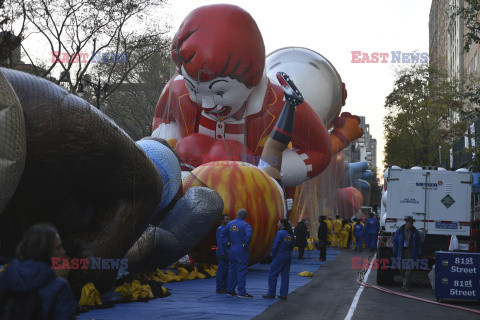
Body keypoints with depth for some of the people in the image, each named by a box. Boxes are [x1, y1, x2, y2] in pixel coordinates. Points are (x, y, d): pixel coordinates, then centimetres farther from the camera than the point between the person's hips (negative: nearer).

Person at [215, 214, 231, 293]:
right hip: (222, 253, -9)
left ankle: (225, 287, 14)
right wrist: (222, 254, -20)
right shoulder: (220, 229, -10)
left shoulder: (227, 229, 18)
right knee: (221, 271, -7)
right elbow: (219, 242, -16)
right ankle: (219, 289, -5)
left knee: (226, 271, 10)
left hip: (227, 253, 9)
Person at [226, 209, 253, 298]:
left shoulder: (230, 224, 9)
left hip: (232, 249, 6)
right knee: (241, 270, -3)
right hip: (241, 250, -6)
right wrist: (246, 244, -17)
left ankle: (230, 290, 19)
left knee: (232, 269, 15)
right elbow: (249, 234, -28)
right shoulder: (245, 225, -11)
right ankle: (242, 292, -4)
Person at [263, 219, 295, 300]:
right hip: (288, 256, 7)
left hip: (280, 256, -7)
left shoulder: (280, 233, -14)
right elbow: (292, 245, 13)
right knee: (285, 275, 10)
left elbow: (275, 245, -14)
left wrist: (273, 255, -2)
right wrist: (288, 252, 17)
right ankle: (284, 294, 10)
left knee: (272, 274, 2)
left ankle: (271, 293, 3)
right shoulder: (291, 234, 7)